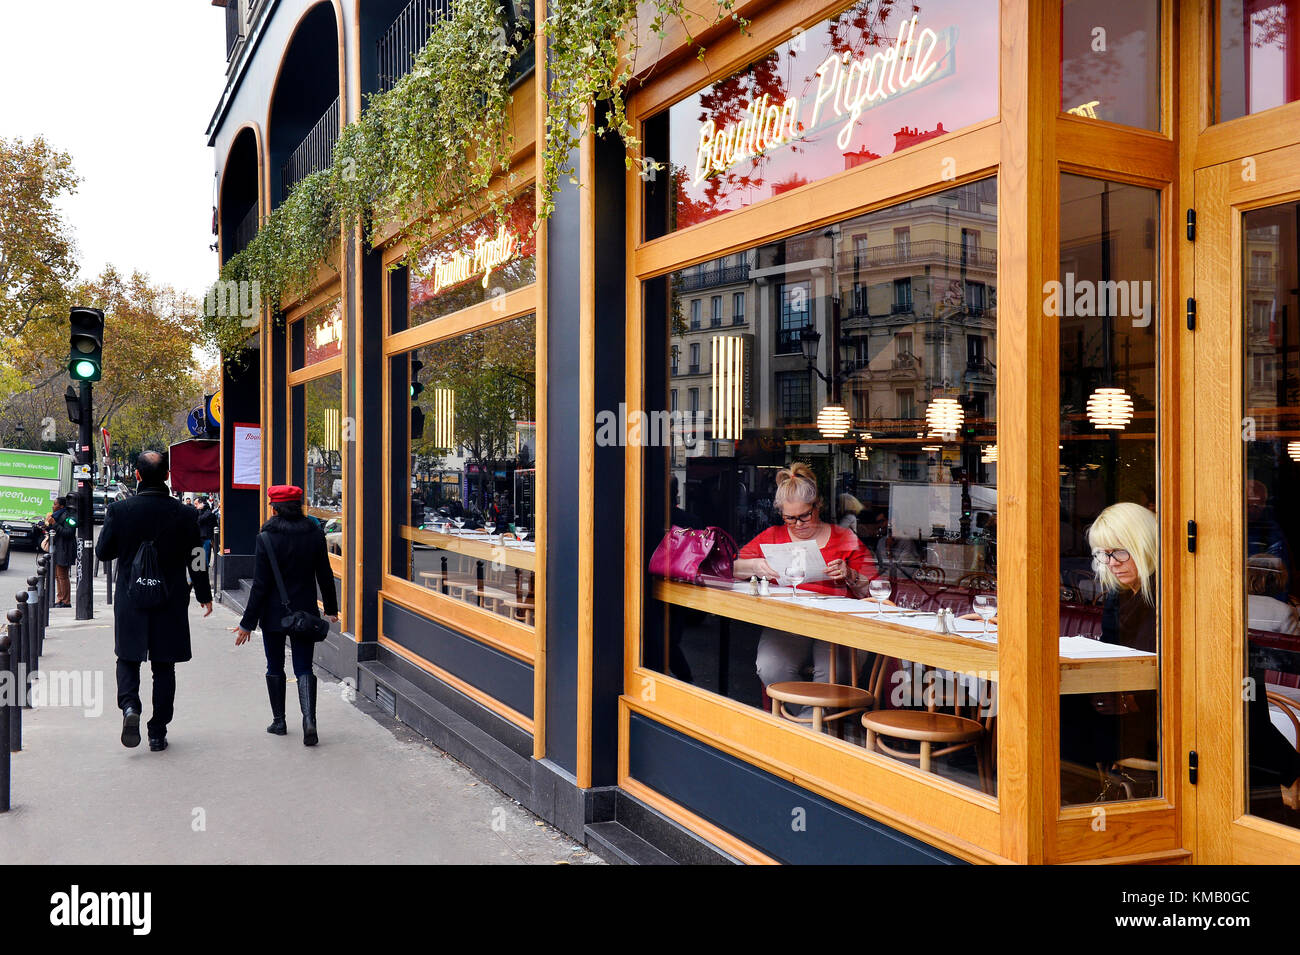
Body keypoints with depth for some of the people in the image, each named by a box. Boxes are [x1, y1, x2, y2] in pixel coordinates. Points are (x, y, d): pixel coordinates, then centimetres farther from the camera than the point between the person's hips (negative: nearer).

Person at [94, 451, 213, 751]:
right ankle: (158, 733, 14)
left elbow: (102, 552, 1)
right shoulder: (185, 514, -9)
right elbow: (196, 560, -2)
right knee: (164, 668, 10)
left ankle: (130, 706, -9)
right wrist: (204, 596, 12)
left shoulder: (119, 510, -9)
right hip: (171, 603, 0)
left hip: (130, 601, 0)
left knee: (128, 659, 17)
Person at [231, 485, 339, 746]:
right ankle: (309, 719, -14)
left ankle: (279, 721, 22)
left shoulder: (266, 538, -12)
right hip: (305, 614, 2)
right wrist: (331, 608, 19)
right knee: (304, 668, 5)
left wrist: (248, 622, -6)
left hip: (274, 614, -2)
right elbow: (325, 576, 5)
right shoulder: (315, 534, -2)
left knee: (275, 668, 14)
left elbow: (260, 585, -12)